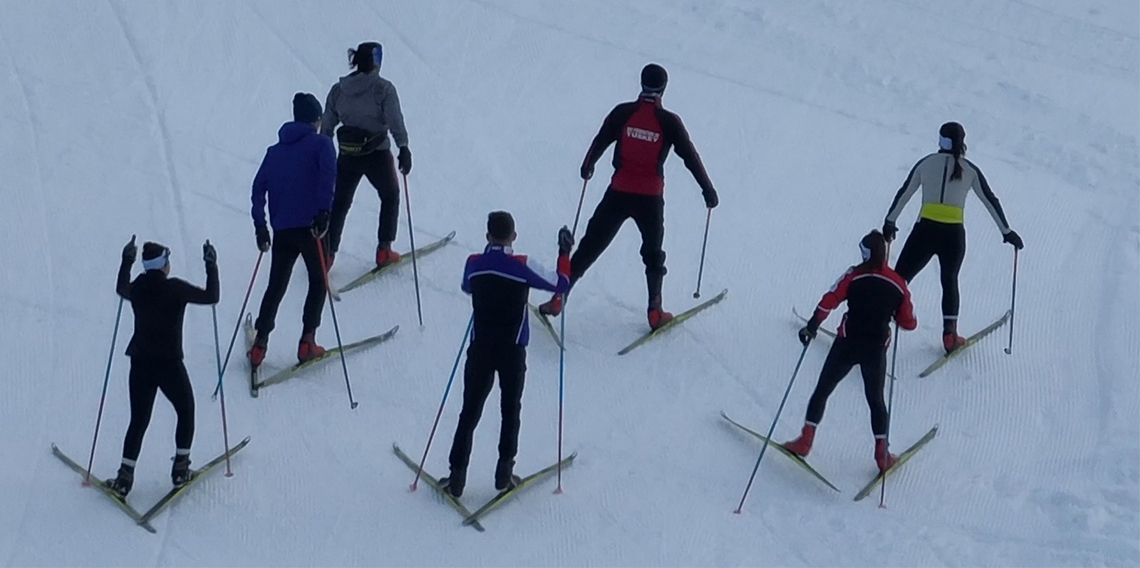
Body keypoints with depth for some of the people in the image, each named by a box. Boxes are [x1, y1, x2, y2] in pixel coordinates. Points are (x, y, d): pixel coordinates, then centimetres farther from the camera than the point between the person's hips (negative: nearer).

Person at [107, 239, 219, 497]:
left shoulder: (137, 288, -1)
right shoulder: (176, 288, -14)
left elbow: (121, 289, 23)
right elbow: (211, 297, -6)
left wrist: (126, 261, 32)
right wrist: (211, 266, 4)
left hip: (140, 364, 4)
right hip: (170, 365, -4)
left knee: (139, 420, 13)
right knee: (186, 412, 20)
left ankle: (125, 476, 4)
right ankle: (180, 468, 17)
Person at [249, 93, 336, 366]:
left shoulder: (275, 150, 16)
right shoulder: (321, 143, 2)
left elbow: (259, 187, 10)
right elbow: (327, 176, -16)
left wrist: (260, 226, 11)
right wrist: (323, 212, -19)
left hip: (282, 229, 4)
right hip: (310, 226, -4)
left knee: (276, 286, 15)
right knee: (318, 282, 11)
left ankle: (260, 344, 10)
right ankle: (307, 341, 0)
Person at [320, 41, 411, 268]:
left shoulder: (338, 89, 3)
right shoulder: (383, 88, -11)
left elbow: (326, 126, 7)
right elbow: (395, 121, -17)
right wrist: (403, 148, -13)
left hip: (347, 155, 4)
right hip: (377, 154, -3)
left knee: (339, 203, 16)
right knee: (390, 196, 19)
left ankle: (327, 253, 9)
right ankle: (384, 250, 14)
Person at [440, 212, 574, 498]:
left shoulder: (474, 264, -3)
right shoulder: (522, 266, -13)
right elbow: (560, 283, -3)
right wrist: (565, 252, 12)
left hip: (480, 348, 2)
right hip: (512, 351, -2)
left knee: (470, 412, 7)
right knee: (510, 410, 13)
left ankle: (457, 477, 5)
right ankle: (504, 473, 10)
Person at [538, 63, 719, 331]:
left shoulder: (623, 113, -4)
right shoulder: (669, 122, -7)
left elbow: (600, 142, 7)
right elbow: (690, 157, -1)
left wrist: (587, 167, 26)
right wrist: (708, 190, 9)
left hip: (618, 193, 1)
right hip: (651, 198, -1)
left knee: (591, 245, 9)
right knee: (653, 254, 17)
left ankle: (558, 298, 7)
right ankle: (655, 313, 14)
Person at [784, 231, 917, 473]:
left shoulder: (854, 275, -5)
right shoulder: (898, 284, 2)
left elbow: (829, 301, -13)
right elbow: (908, 323, 6)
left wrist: (812, 326, -5)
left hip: (847, 344, -2)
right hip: (876, 350, 2)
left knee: (822, 390, 12)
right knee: (876, 400, 17)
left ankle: (805, 440, 9)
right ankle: (882, 454, 14)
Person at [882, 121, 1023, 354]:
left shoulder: (926, 163, 7)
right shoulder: (969, 170, 6)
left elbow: (903, 194, 12)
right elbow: (991, 201, 9)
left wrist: (890, 222, 23)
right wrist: (1007, 232, 17)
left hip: (925, 230, -1)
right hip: (953, 234, 1)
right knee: (949, 281, 22)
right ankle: (950, 336, 19)